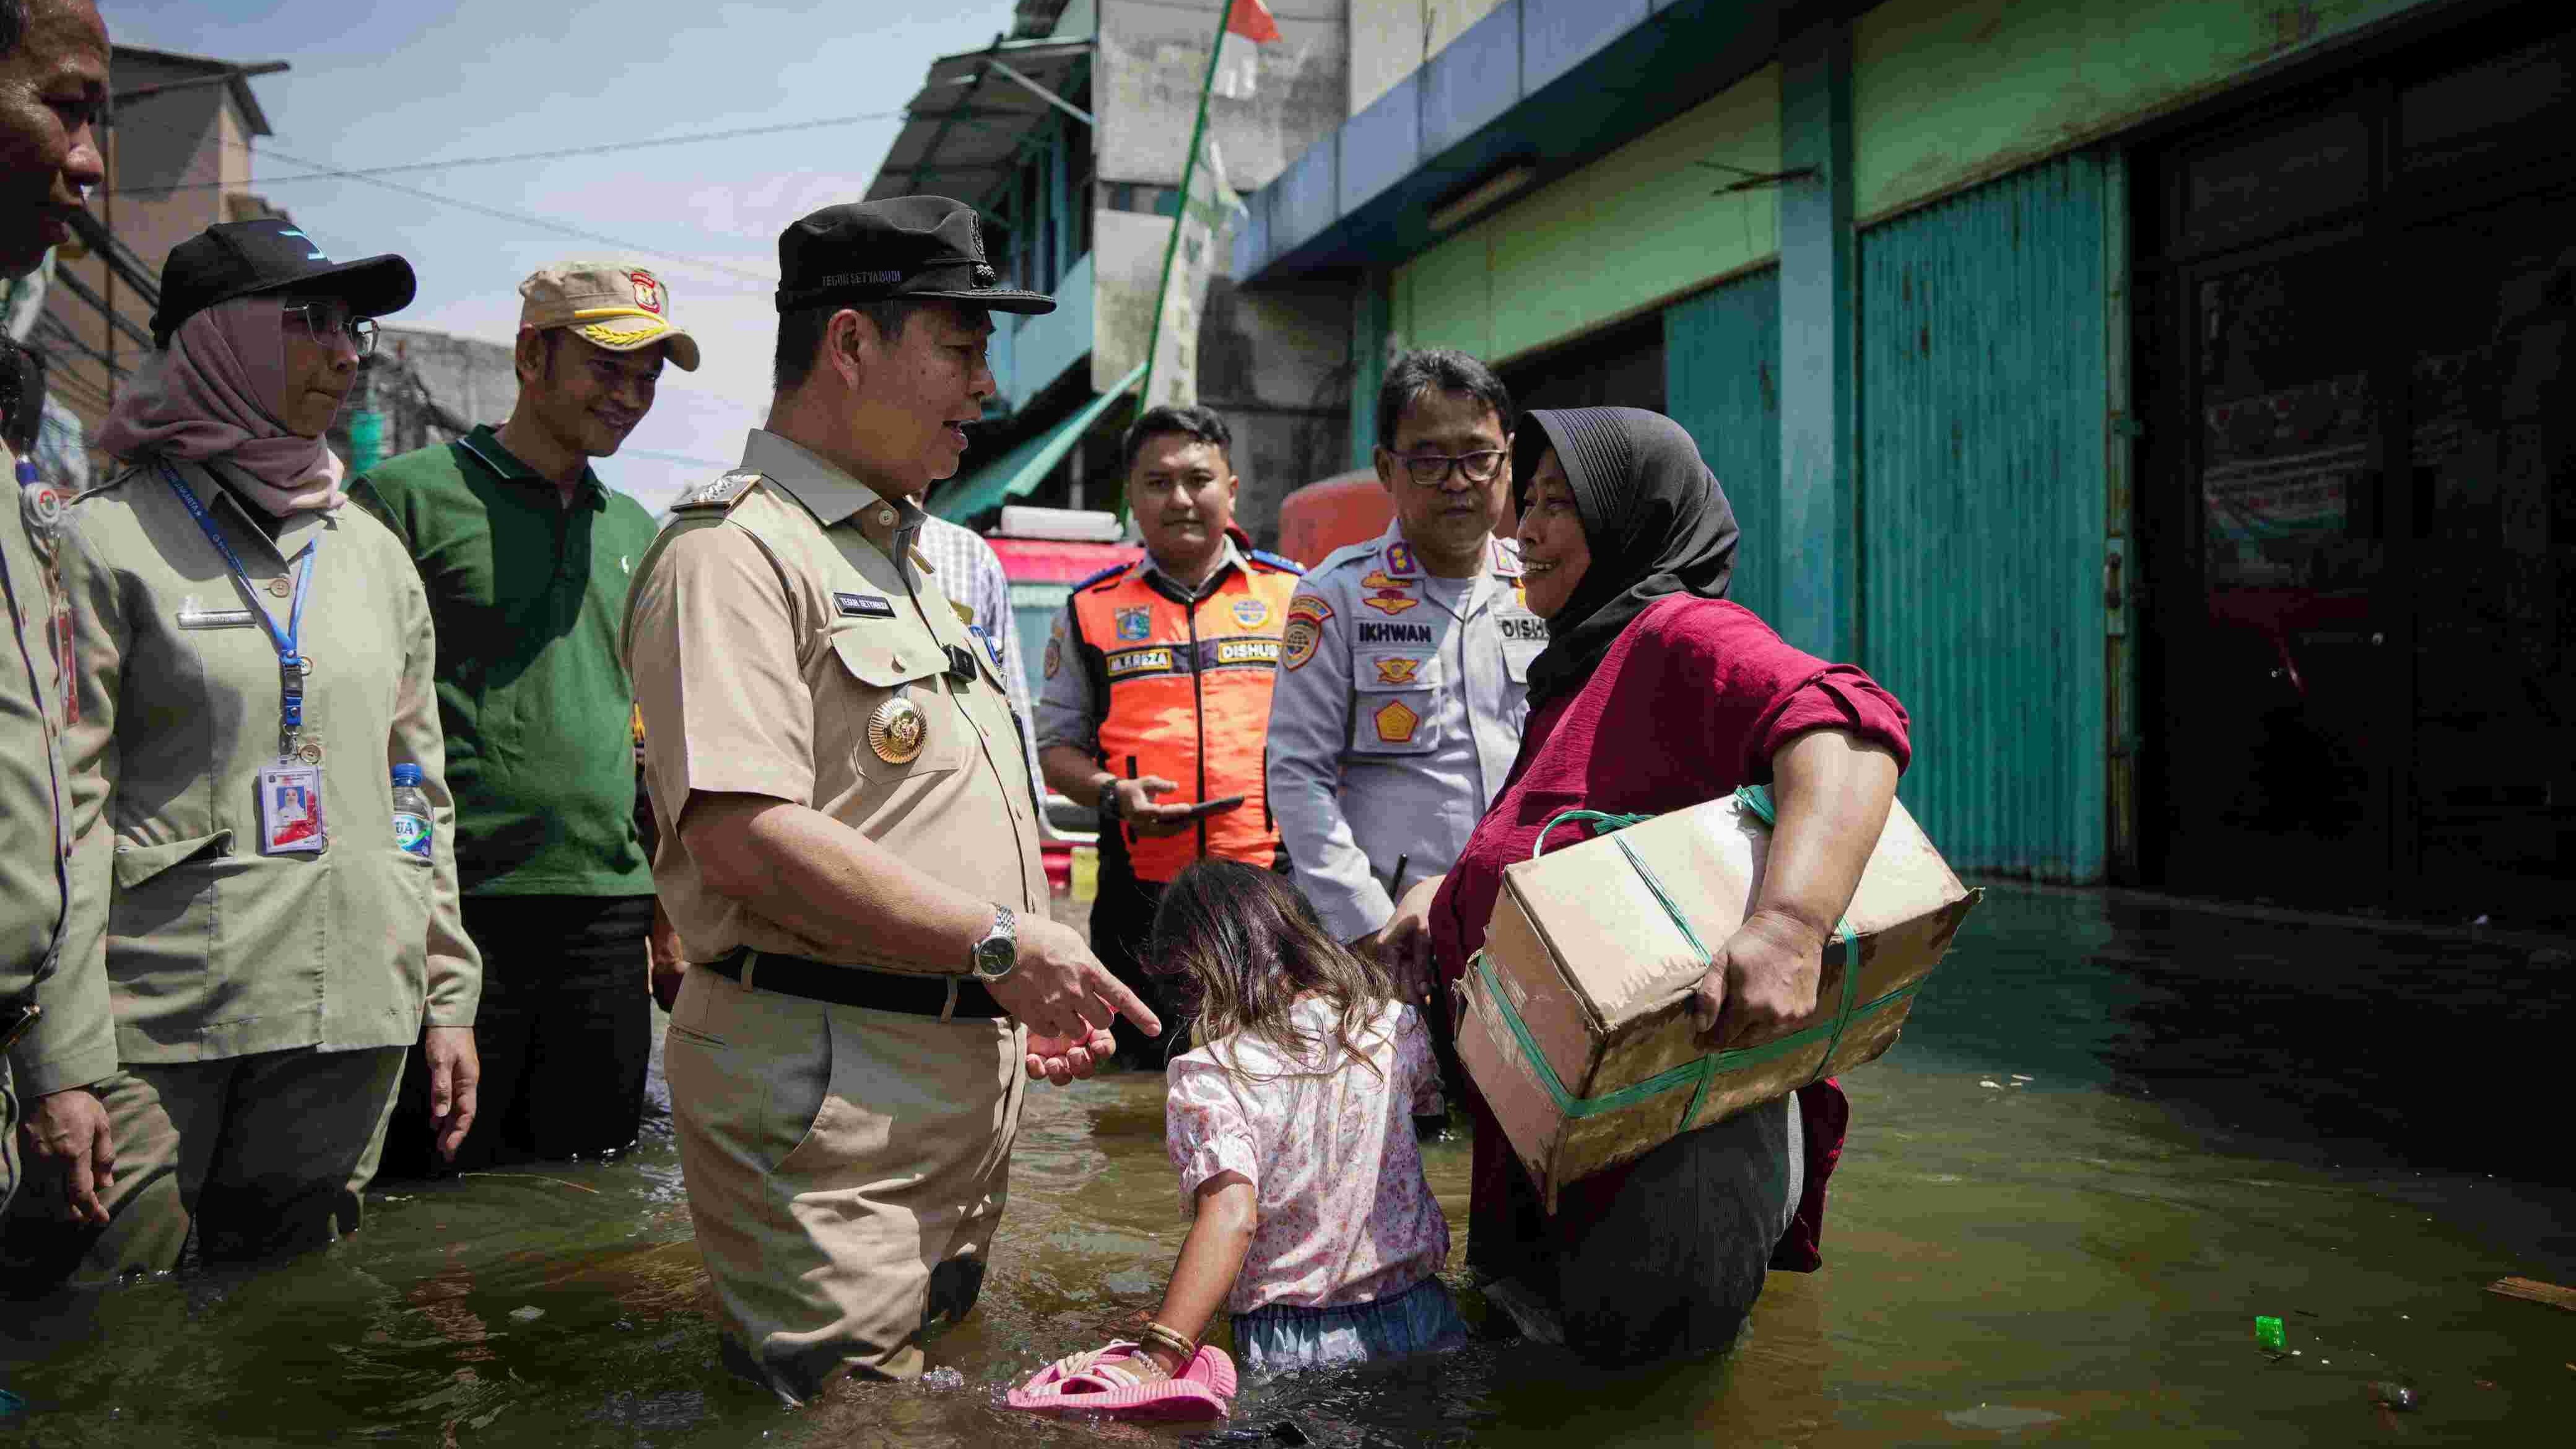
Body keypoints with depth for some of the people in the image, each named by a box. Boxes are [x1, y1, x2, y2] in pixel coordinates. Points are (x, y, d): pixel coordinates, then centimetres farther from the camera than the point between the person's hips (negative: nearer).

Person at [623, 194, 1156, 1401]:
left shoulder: (908, 555, 18)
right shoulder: (736, 552, -13)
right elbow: (746, 839, -25)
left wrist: (1022, 985, 12)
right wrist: (1000, 945, -19)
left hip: (961, 1066, 10)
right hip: (823, 1085, -10)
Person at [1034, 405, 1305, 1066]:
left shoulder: (1292, 594, 9)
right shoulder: (1092, 610, 10)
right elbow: (1055, 744, 13)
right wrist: (1113, 793, -7)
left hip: (1275, 882, 0)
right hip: (1142, 892, 1)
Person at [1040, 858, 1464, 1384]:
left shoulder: (1207, 1079, -13)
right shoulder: (1393, 1024, 1)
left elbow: (1230, 1218, -23)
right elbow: (1431, 1096, 22)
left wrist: (1155, 1359, -26)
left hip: (1292, 1339, -3)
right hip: (1420, 1311, 4)